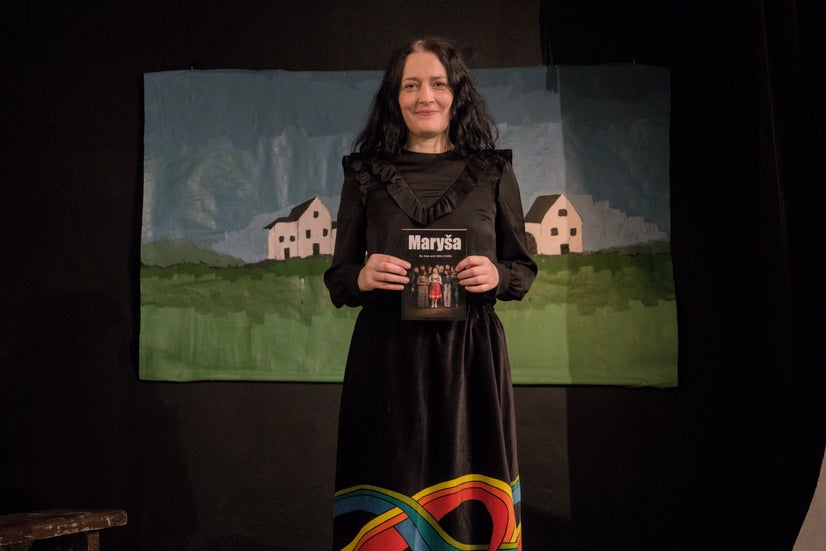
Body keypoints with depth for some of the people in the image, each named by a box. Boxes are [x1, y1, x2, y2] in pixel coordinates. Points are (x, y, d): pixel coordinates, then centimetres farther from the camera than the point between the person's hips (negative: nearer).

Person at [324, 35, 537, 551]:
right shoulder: (366, 174, 8)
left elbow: (525, 267, 12)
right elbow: (337, 278, 10)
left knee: (470, 506, 3)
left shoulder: (494, 172, 7)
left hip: (471, 357, 0)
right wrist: (363, 278, -12)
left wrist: (496, 275, -10)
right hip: (387, 358, 0)